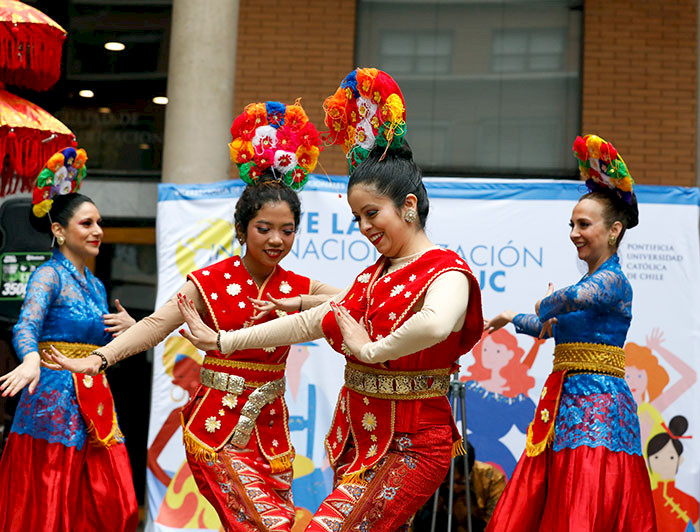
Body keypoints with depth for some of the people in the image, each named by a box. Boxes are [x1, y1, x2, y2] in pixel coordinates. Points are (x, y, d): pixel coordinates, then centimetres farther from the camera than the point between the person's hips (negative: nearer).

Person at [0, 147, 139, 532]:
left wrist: (130, 327, 2)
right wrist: (31, 360, -44)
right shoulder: (49, 274, -6)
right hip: (55, 397, -7)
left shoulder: (96, 285, 16)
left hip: (94, 402, 7)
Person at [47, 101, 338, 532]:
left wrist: (299, 303, -16)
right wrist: (98, 359, -25)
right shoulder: (211, 282, -5)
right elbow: (155, 325, -13)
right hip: (216, 427, -4)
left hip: (270, 428, 5)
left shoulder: (298, 287, 5)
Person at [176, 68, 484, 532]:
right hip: (358, 437, 8)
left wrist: (371, 349, -20)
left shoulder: (446, 272, -12)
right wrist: (223, 340, 20)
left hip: (411, 446, -7)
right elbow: (311, 323, 20)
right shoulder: (374, 276, 14)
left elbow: (435, 324, -37)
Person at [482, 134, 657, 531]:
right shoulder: (592, 282, 18)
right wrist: (511, 319, 41)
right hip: (567, 402, 9)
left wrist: (542, 307, -9)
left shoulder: (613, 280, -10)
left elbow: (572, 297, -30)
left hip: (597, 402, -9)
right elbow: (550, 326, 31)